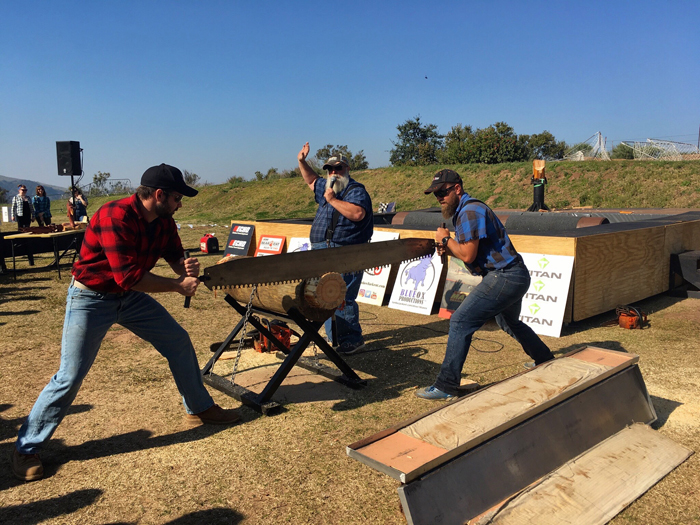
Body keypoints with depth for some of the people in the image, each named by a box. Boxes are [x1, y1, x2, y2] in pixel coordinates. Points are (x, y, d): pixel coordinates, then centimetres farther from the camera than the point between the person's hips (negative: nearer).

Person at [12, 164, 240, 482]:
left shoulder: (164, 221, -5)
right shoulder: (115, 216, -30)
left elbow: (174, 256, 7)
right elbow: (129, 276, -32)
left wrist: (186, 266, -18)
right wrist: (178, 285, -23)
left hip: (130, 297, 7)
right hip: (91, 298, -7)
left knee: (179, 342, 7)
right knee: (70, 376, -6)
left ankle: (199, 409, 24)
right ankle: (26, 448, 15)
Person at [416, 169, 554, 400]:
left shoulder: (470, 211, -17)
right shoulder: (463, 211, 15)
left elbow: (468, 255, -22)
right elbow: (472, 254, 18)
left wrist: (446, 239, -8)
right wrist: (448, 249, 3)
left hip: (504, 278, -11)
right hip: (515, 276, 11)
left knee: (460, 322, -12)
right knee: (509, 322, 31)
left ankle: (445, 386, -7)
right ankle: (546, 360, 49)